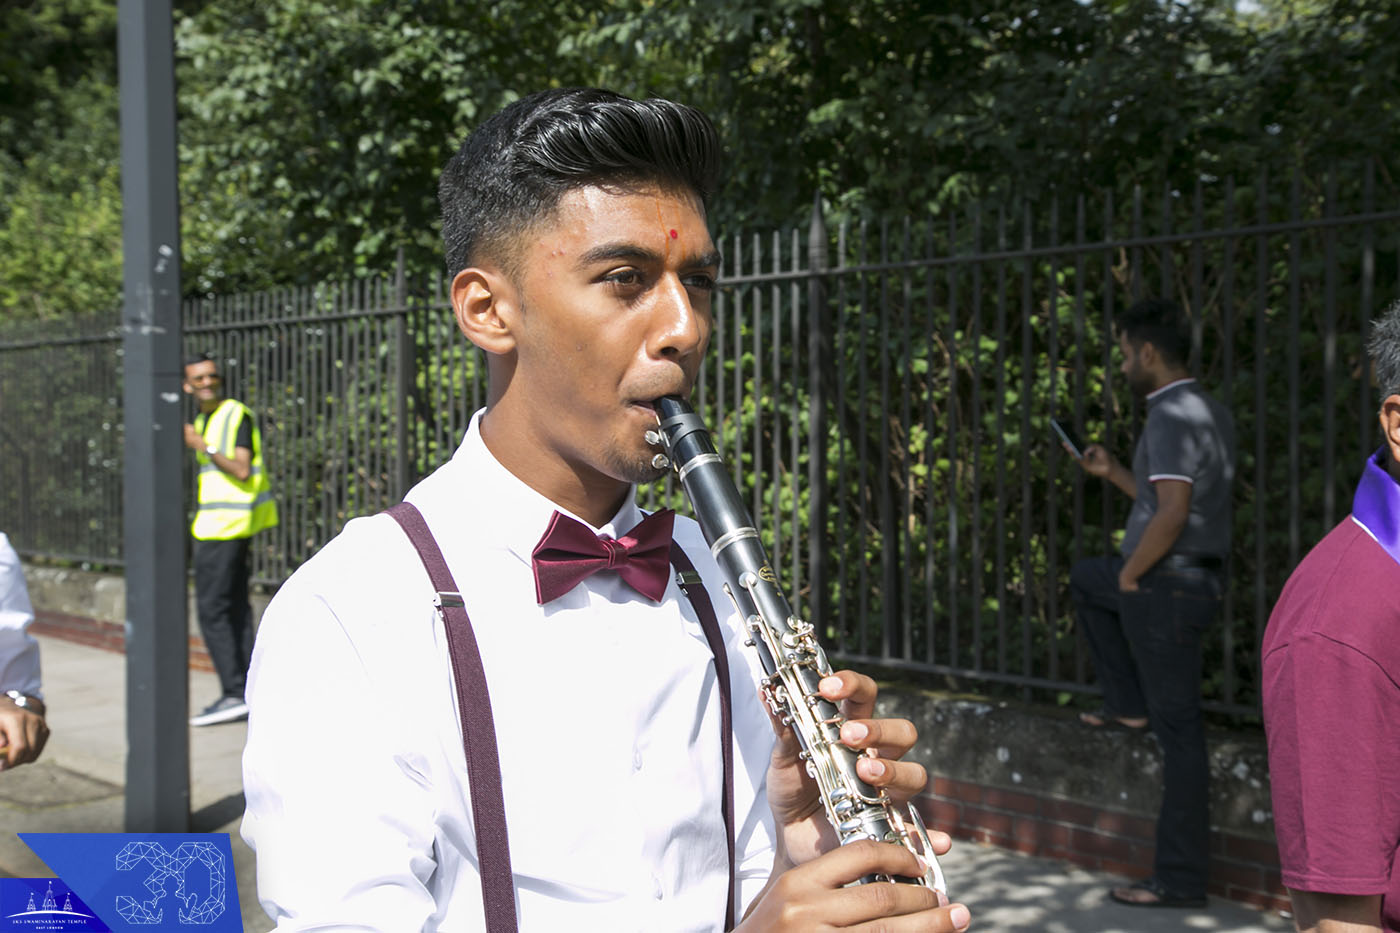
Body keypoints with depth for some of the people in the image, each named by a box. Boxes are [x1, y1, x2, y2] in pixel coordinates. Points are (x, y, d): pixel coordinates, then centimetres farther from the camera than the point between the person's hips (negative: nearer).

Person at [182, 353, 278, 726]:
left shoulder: (236, 414, -9)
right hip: (218, 524, 10)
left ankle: (235, 693, -12)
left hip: (225, 525, -10)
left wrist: (204, 447, -22)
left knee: (212, 608, -11)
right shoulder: (204, 420, 19)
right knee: (235, 608, 9)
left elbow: (243, 470, -18)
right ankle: (247, 691, 12)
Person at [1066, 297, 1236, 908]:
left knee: (1178, 730, -4)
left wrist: (1129, 575, -15)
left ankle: (1179, 880, 4)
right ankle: (1129, 704, 27)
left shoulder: (1172, 417, -18)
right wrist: (1112, 473, 17)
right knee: (1086, 578, 31)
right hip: (1187, 580, 10)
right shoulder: (1210, 413, 13)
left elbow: (1171, 514, -28)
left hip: (1166, 586, -10)